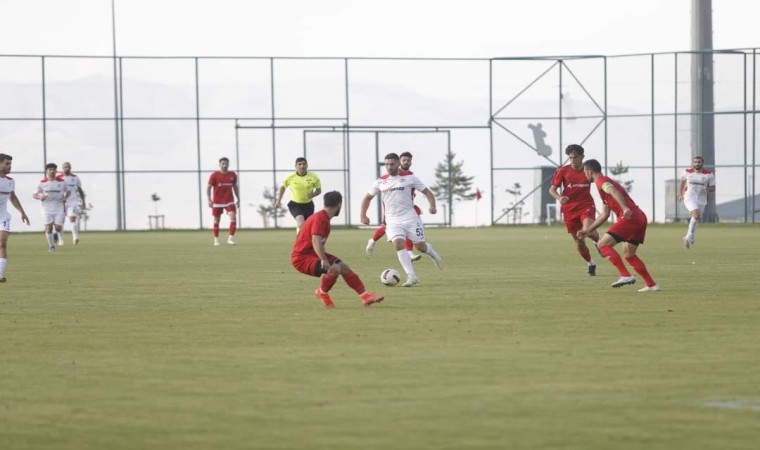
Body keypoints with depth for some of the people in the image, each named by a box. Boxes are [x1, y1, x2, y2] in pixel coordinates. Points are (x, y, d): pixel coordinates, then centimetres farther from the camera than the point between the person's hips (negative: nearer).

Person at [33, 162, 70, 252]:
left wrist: (65, 197, -4)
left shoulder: (61, 181, 2)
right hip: (47, 209, -1)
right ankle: (51, 246, 9)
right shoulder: (42, 183, -1)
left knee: (58, 228, -7)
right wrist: (40, 197, -20)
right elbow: (34, 194, 3)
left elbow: (67, 191, 17)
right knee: (48, 228, -8)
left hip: (59, 208, 1)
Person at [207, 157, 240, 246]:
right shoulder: (214, 175, -6)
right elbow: (208, 187, -4)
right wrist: (209, 200, -14)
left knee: (233, 218, -16)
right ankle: (216, 240, 18)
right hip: (217, 201, -2)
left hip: (229, 201, 2)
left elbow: (235, 187, 17)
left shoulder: (233, 175, 3)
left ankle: (230, 238, -13)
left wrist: (238, 199, 15)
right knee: (216, 221, 5)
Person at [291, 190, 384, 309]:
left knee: (343, 267, 7)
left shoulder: (324, 218, 11)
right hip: (301, 258, -11)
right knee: (334, 269, -28)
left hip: (312, 254, 11)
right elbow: (316, 241, -33)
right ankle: (322, 293, -2)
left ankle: (365, 296, 11)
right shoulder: (320, 218, -20)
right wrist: (324, 261, -41)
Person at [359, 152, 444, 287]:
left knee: (420, 247, 2)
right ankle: (411, 276, -22)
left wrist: (432, 205, -19)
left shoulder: (410, 177, -3)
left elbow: (427, 192, -1)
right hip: (392, 220, 2)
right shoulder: (380, 181, 6)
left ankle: (431, 251, 41)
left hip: (410, 218, -2)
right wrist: (363, 215, 10)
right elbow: (367, 197, 19)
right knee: (399, 244, -21)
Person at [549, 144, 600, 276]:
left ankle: (598, 241, 5)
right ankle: (590, 264, 29)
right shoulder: (563, 171, -4)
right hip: (569, 209, 1)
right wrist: (559, 197, -26)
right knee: (579, 241, 6)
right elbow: (552, 189, -4)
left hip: (586, 206, -1)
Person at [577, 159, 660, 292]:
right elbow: (604, 215, 34)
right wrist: (588, 230, 35)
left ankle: (626, 276, -17)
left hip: (629, 217, -9)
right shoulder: (607, 182, 30)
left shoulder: (601, 182, 0)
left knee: (603, 244, -7)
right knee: (628, 254, 18)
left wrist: (624, 208, -38)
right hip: (640, 218, 9)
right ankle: (652, 285, 15)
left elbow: (615, 192, -23)